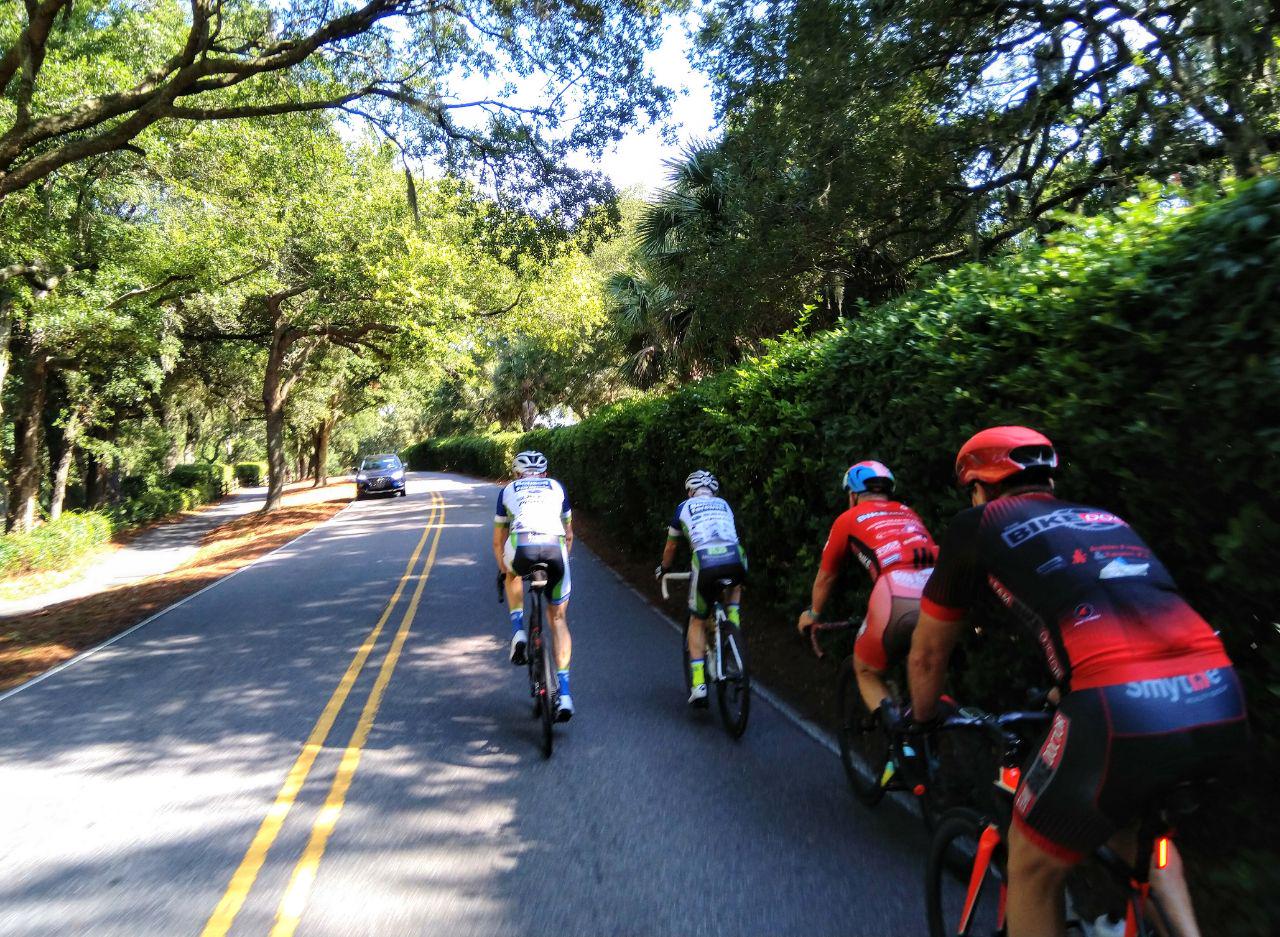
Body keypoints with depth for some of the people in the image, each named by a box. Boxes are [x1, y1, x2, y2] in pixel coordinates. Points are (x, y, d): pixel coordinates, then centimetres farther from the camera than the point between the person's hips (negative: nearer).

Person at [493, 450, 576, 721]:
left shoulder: (508, 490, 30)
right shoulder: (556, 487, 31)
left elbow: (498, 541, 36)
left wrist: (503, 570, 51)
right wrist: (561, 561, 51)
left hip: (521, 546, -1)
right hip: (555, 547, 1)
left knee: (513, 574, 37)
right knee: (558, 619, 15)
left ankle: (518, 631, 19)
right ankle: (564, 693, 9)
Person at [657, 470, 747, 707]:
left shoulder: (685, 507, 23)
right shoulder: (724, 505, 29)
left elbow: (670, 547, 34)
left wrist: (664, 569, 52)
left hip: (706, 562, -2)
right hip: (735, 559, 2)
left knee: (697, 622, 16)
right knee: (734, 586, 40)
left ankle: (698, 685, 7)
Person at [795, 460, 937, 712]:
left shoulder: (849, 519, 21)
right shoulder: (908, 513, 31)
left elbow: (825, 578, 31)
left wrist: (812, 615, 49)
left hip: (898, 602, -4)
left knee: (867, 673, 21)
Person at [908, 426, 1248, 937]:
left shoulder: (977, 526, 15)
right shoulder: (1103, 518, 30)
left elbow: (927, 655, 24)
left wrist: (921, 722, 42)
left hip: (1121, 706, -6)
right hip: (1222, 703, 6)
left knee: (1032, 869, 17)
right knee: (1127, 816, 36)